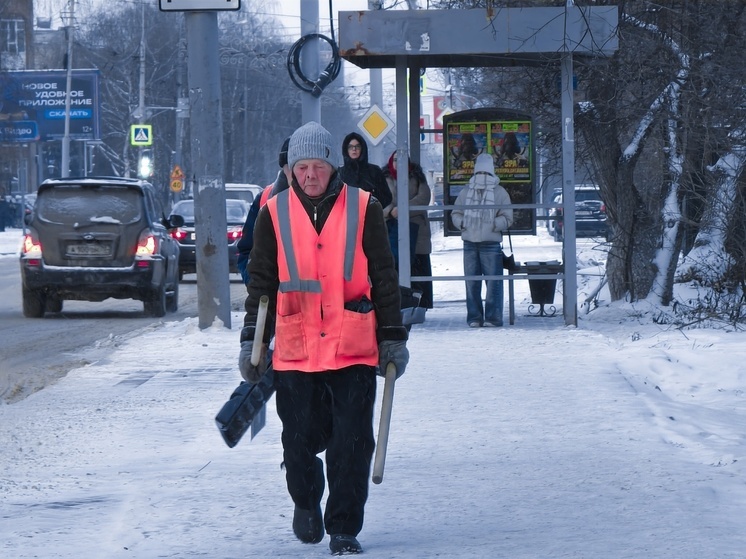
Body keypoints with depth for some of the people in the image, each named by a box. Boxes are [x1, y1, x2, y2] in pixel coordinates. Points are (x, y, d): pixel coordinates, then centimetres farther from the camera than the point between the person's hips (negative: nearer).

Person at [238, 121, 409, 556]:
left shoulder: (364, 210, 3)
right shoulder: (274, 214, 5)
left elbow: (384, 279, 8)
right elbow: (261, 283, 11)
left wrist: (393, 337, 7)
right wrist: (252, 341, 9)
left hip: (354, 351, -1)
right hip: (294, 352, 1)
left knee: (351, 444, -4)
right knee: (300, 442, 4)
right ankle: (306, 503, 32)